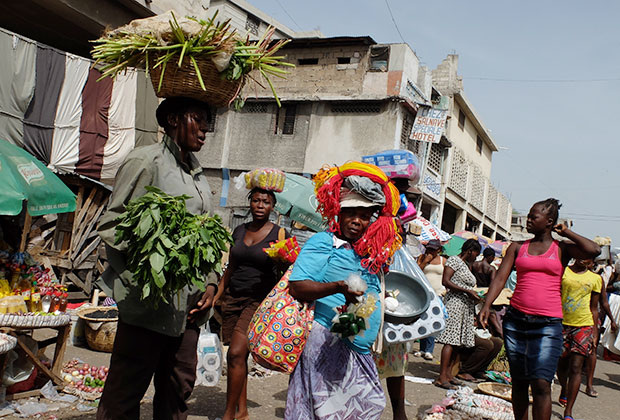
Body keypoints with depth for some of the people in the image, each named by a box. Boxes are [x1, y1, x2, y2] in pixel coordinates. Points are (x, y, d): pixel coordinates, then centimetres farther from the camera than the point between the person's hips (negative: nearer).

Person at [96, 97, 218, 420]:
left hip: (189, 305, 7)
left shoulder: (197, 173, 18)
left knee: (177, 391, 12)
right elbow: (110, 225, -6)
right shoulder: (146, 160, -3)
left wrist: (210, 283, 8)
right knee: (125, 392, 0)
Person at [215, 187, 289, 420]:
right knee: (237, 357, 7)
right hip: (233, 298, 5)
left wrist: (282, 260, -22)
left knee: (236, 353, -15)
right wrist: (216, 296, 15)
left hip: (260, 300, -5)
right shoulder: (239, 230, 11)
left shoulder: (279, 233, -3)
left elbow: (285, 272, -1)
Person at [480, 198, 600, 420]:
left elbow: (594, 250, -11)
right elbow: (500, 277, 5)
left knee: (541, 383, -13)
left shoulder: (561, 249, 6)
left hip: (547, 325, -3)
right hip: (516, 320, 3)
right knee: (519, 382, 9)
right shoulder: (517, 247, 12)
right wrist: (487, 305, -9)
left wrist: (565, 232, 2)